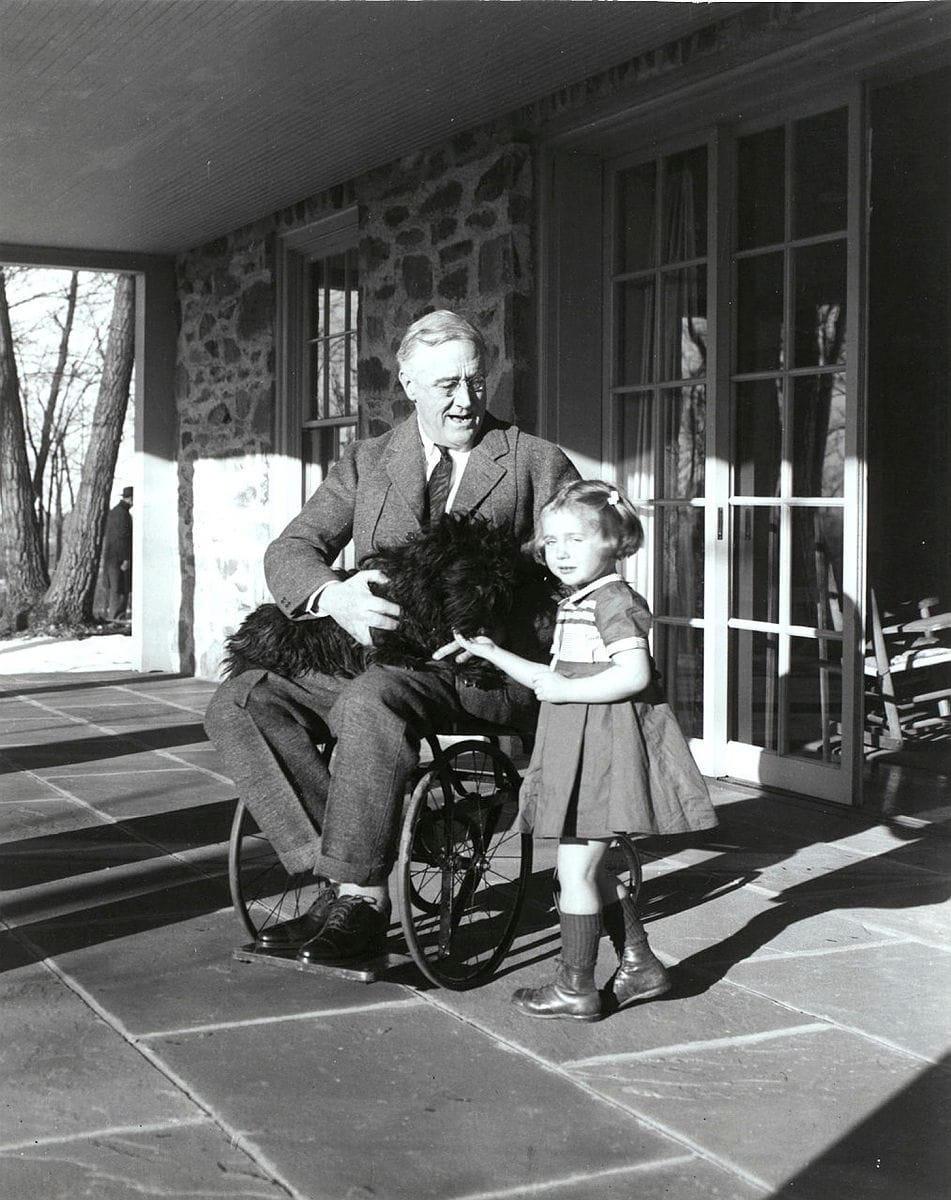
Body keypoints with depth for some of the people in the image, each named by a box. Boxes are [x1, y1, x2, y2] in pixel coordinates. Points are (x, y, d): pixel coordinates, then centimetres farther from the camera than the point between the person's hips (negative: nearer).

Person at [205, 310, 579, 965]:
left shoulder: (537, 462, 9)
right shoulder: (366, 463, 17)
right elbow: (290, 551, 7)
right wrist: (334, 596, -18)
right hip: (374, 655, 5)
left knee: (370, 701, -36)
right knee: (239, 702, -17)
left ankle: (362, 898, -25)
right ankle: (337, 870, -19)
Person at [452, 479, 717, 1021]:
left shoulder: (614, 600, -14)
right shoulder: (573, 606, 16)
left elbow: (634, 675, -25)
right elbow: (553, 679, 21)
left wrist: (565, 690, -21)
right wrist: (491, 652, 17)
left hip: (606, 747, -10)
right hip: (580, 749, 10)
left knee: (576, 869, -3)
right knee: (592, 869, 17)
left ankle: (576, 987, 7)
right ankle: (641, 965, 26)